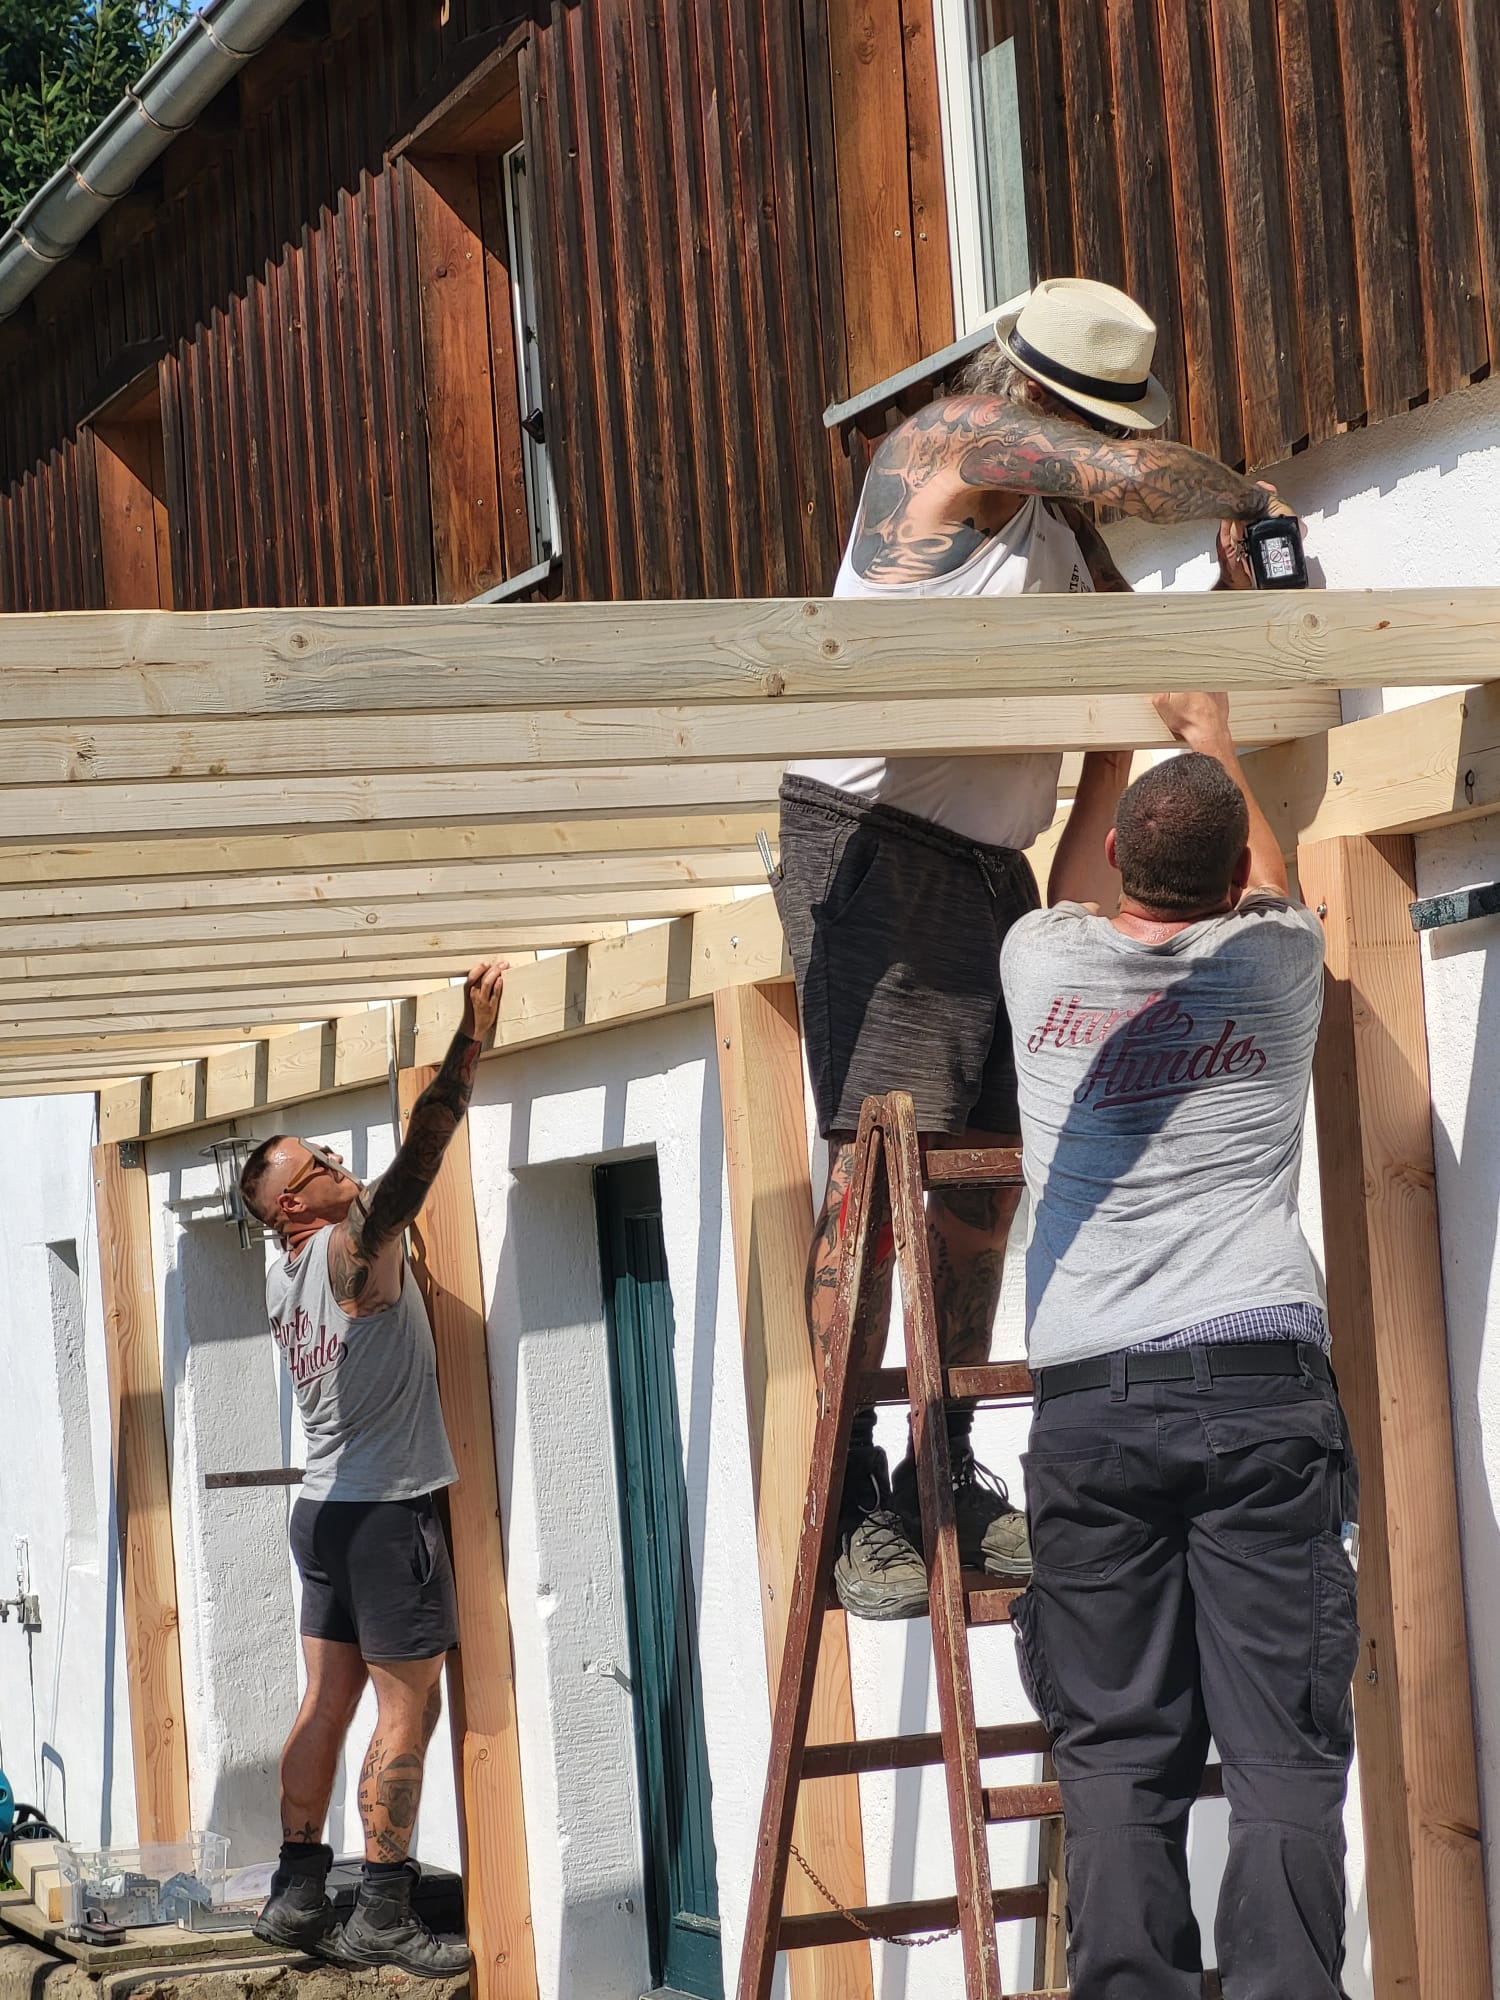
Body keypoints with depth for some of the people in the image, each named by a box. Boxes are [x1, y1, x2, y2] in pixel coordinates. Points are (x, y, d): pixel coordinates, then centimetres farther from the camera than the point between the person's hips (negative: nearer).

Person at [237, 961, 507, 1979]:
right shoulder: (351, 1247, -13)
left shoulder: (285, 1276, 10)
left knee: (329, 1700, 9)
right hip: (389, 1511, -9)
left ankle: (299, 1893, 10)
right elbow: (427, 1139, -18)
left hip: (327, 1506, 9)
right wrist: (474, 1031, -14)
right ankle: (384, 1915, -6)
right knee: (409, 1708, -6)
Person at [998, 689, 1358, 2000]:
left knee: (1119, 1761, 1)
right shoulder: (1278, 963, 7)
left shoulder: (1044, 965, 9)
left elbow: (1078, 892, 35)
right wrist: (1214, 744, 49)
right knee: (1284, 1758, -5)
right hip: (1262, 1387, -1)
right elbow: (1263, 886, 33)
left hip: (1089, 1401, 1)